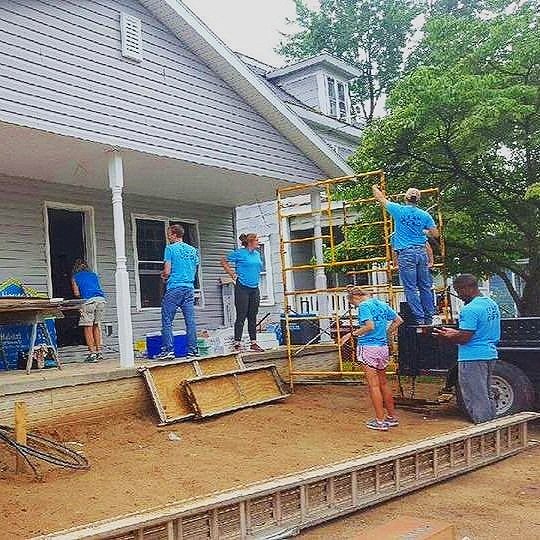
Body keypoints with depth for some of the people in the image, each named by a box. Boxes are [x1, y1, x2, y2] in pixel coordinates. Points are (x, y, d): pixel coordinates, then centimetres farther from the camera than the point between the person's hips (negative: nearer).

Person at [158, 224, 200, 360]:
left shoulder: (170, 249, -4)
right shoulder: (193, 250, 13)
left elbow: (167, 271, -7)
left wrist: (163, 276, 13)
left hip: (174, 288, -5)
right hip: (189, 287, 5)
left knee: (167, 321, 0)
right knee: (190, 320, 4)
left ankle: (168, 350, -5)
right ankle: (192, 350, 4)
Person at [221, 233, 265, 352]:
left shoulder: (257, 254, 13)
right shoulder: (239, 253, -7)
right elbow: (224, 261, -3)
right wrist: (232, 274, -7)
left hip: (255, 289, 7)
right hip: (242, 288, -6)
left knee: (253, 317, 10)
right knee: (241, 316, -5)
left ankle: (253, 343, 16)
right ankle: (237, 344, 1)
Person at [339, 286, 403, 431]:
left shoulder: (364, 305, -10)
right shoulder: (381, 304, 13)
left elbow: (370, 326, -22)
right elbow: (398, 320, 18)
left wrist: (352, 334, -16)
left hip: (369, 347, -8)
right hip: (383, 347, 8)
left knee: (374, 385, -2)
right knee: (383, 383, 17)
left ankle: (380, 421, 0)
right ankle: (392, 417, 23)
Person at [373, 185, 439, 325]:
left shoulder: (399, 210, -3)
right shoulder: (424, 215, 4)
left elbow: (381, 199, 9)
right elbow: (435, 234, 7)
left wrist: (375, 188, 29)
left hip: (406, 253, -4)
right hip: (421, 252, 4)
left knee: (411, 288, -2)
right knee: (425, 287, 9)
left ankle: (419, 318, -5)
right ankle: (429, 318, 11)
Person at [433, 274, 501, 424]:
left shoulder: (470, 309, -19)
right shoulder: (492, 304, 12)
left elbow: (464, 338, -21)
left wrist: (445, 336, -4)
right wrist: (454, 332, 18)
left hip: (472, 358, -10)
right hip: (490, 355, 10)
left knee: (476, 399, -1)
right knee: (487, 395, 18)